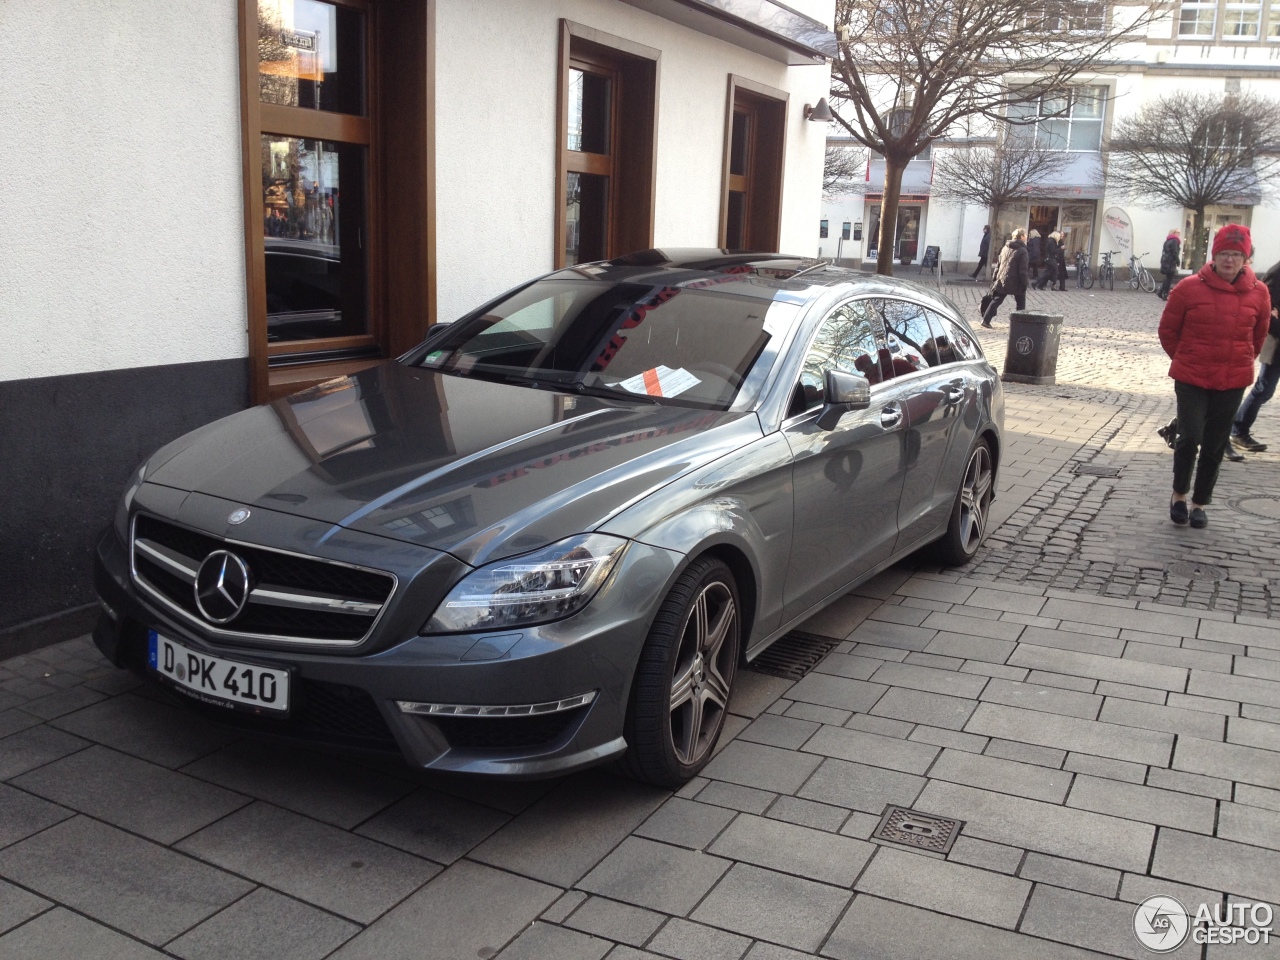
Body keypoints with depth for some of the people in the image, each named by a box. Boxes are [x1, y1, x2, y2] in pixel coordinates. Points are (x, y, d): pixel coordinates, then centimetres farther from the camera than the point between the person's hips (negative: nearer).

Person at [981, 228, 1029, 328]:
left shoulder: (1005, 248, 9)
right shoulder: (1022, 251, -11)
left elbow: (999, 264, 14)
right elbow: (1023, 269, -14)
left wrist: (996, 277, 20)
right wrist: (1025, 283, -10)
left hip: (1002, 281, 5)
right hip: (1016, 282, -5)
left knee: (996, 300, 8)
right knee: (1021, 302, 10)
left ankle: (986, 320, 1)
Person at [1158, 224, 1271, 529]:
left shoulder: (1258, 293, -2)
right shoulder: (1190, 288, -9)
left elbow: (1259, 334, 13)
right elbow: (1168, 329, 2)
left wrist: (1241, 361, 14)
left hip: (1233, 382, 2)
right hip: (1191, 378, -2)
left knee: (1215, 445, 9)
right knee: (1190, 437, -10)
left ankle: (1200, 503, 24)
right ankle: (1179, 495, 14)